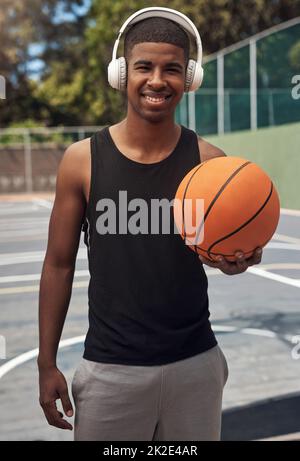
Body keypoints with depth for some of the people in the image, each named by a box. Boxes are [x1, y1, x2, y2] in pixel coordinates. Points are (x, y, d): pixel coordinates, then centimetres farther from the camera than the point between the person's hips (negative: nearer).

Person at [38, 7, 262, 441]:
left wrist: (240, 257, -21)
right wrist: (47, 363, 1)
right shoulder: (82, 159, -7)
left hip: (196, 365, 2)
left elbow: (227, 253, 4)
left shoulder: (208, 160, -5)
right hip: (111, 368, -1)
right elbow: (59, 264, 0)